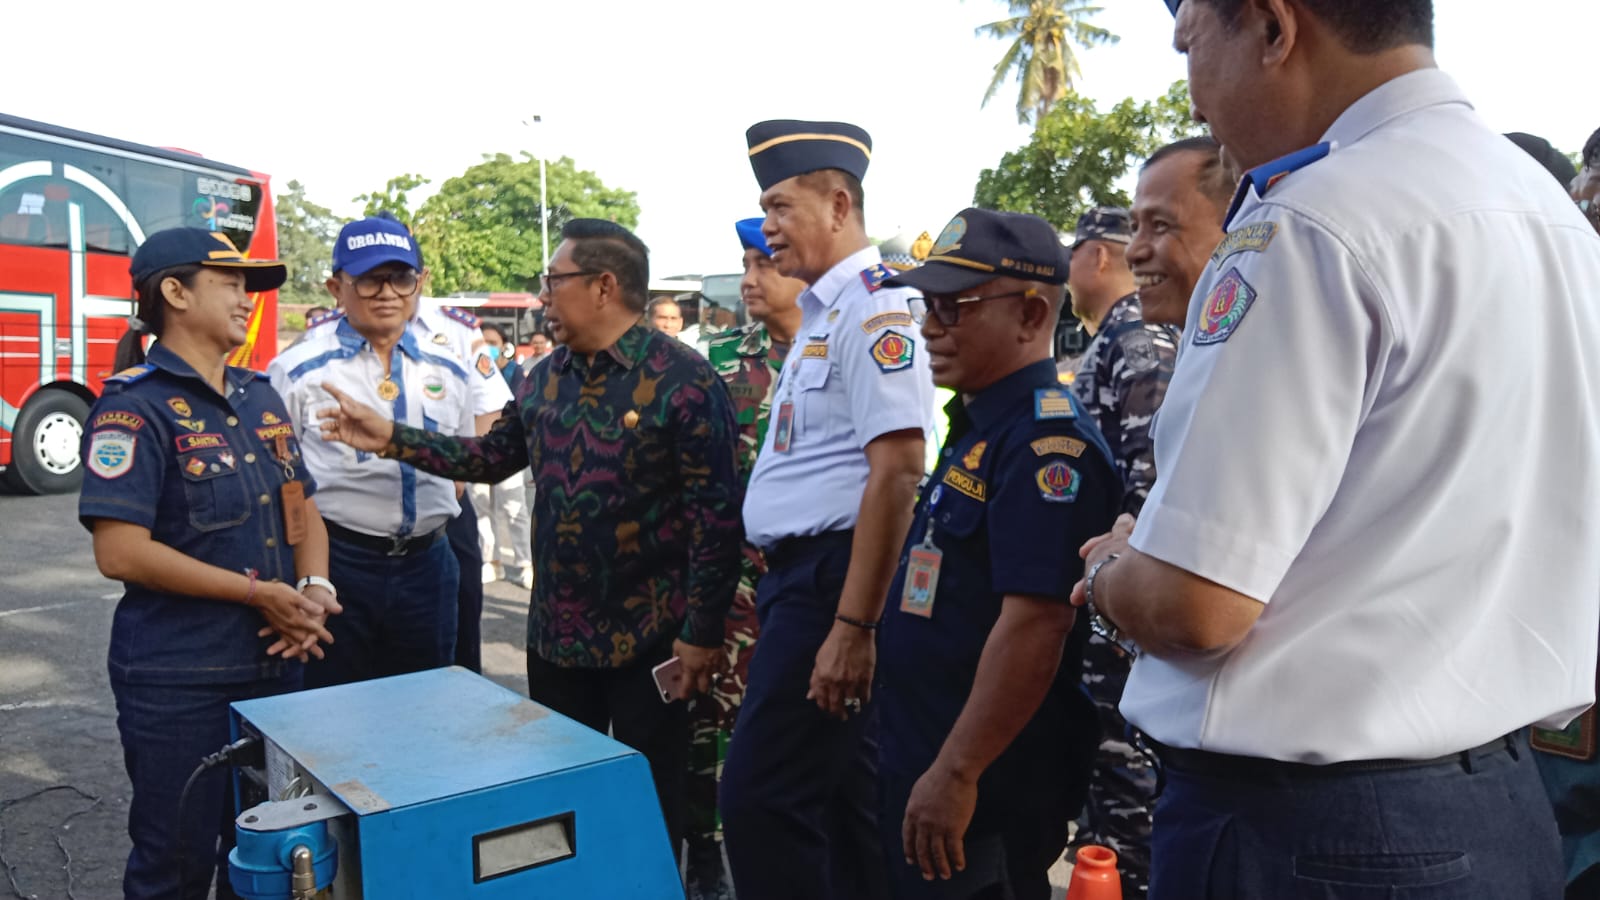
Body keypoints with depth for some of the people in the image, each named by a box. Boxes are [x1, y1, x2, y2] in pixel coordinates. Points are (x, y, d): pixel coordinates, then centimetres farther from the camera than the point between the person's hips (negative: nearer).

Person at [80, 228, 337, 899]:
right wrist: (257, 593, -19)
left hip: (275, 663, 7)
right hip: (176, 681, -6)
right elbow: (121, 552, -21)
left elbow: (304, 509, 12)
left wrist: (314, 588, -7)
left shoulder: (259, 397, 9)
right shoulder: (135, 405, -13)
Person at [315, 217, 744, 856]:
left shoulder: (683, 380, -15)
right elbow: (491, 457, 18)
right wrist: (392, 439, 9)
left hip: (649, 637, -6)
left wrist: (702, 632, -17)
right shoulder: (545, 378, 8)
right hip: (556, 634, 7)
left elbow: (715, 513, -16)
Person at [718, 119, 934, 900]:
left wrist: (853, 625, -24)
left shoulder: (874, 305, -13)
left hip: (833, 578, -10)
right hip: (800, 572, 10)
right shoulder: (822, 311, 17)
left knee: (760, 798, -7)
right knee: (838, 796, 17)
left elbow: (896, 473, -22)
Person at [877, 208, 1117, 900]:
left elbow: (1034, 624, -26)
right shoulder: (979, 428, 10)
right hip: (924, 762, 9)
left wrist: (956, 774, -24)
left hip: (988, 787, -9)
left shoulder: (1046, 441, -20)